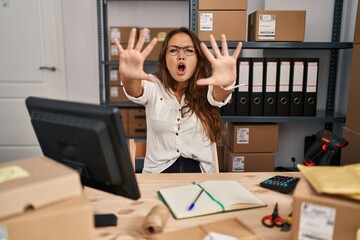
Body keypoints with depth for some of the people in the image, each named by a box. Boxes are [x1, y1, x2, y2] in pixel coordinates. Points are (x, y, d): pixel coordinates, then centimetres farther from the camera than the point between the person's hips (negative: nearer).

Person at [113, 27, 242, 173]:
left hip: (200, 173, 0)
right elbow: (135, 91, -19)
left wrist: (226, 83, -43)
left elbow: (220, 95, -20)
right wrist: (128, 78, -43)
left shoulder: (207, 89, 1)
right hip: (158, 172, 1)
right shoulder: (153, 86, 1)